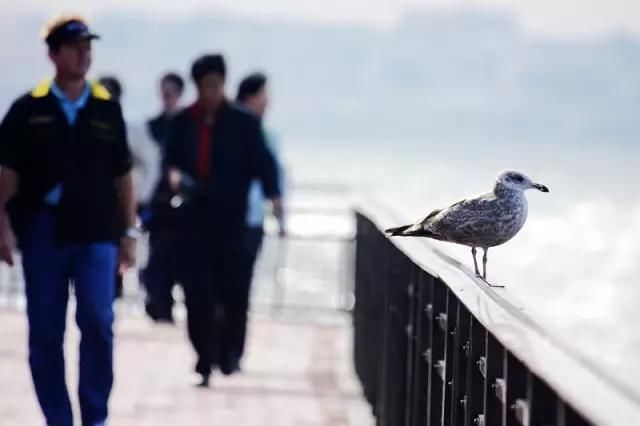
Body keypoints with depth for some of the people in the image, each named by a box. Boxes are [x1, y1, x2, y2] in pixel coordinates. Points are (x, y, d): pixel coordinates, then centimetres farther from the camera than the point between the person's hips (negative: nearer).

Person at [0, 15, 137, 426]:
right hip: (43, 231, 0)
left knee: (98, 321, -12)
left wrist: (130, 231, 8)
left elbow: (122, 176, 10)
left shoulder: (108, 109, 7)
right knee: (45, 333, 3)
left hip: (96, 232, 0)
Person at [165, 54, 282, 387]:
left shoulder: (243, 123, -2)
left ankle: (229, 352, 19)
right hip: (195, 216, 2)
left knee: (230, 284, -1)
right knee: (197, 290, -1)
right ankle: (205, 359, 6)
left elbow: (262, 161, -4)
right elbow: (172, 158, 17)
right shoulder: (183, 122, 6)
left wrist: (273, 195, -19)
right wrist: (174, 173, -5)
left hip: (230, 217, -2)